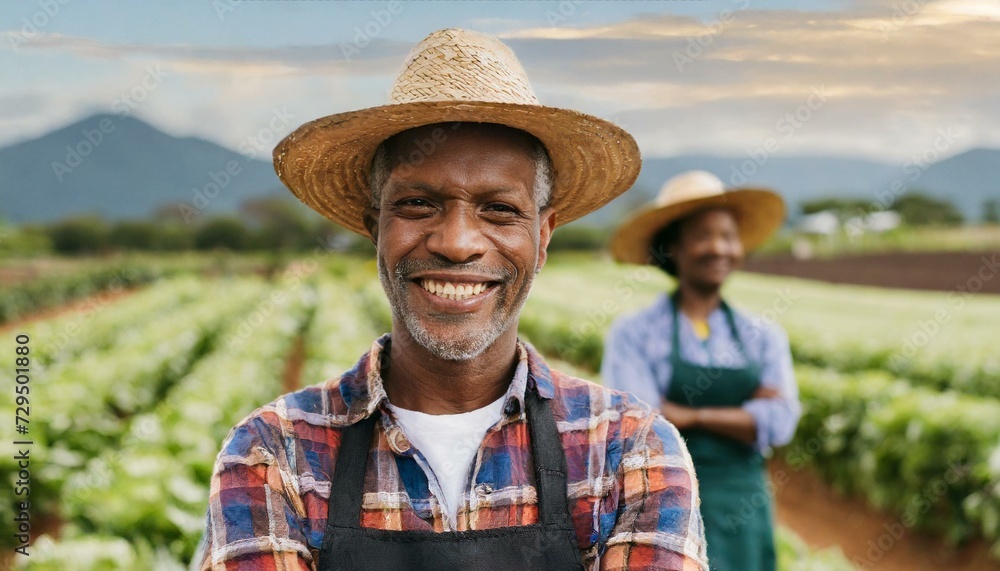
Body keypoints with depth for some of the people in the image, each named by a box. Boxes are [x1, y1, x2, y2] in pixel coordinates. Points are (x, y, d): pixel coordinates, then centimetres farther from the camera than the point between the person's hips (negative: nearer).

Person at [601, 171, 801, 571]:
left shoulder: (764, 337, 7)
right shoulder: (632, 335, -4)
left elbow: (779, 423, -6)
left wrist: (691, 415, -14)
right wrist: (743, 413, -8)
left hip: (744, 520, 4)